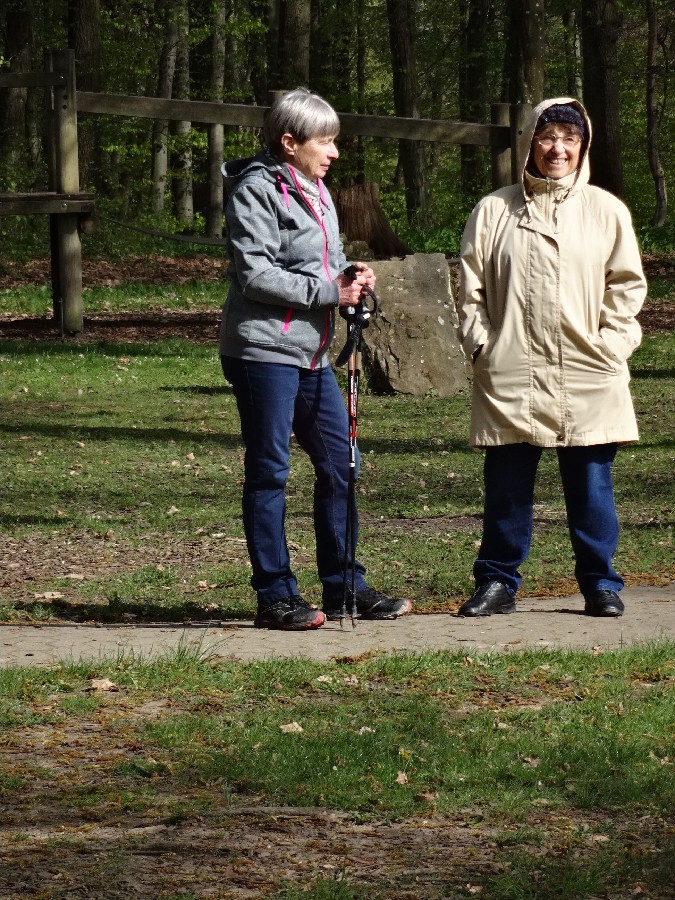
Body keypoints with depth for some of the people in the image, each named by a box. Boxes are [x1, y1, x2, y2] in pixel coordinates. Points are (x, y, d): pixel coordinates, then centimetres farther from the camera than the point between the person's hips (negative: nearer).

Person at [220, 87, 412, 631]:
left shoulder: (317, 193, 18)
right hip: (263, 351, -9)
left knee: (339, 463, 10)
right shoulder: (257, 190, -10)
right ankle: (275, 596, 2)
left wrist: (350, 278, 2)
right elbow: (255, 274, -18)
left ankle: (344, 585, 19)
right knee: (269, 471, -2)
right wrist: (329, 291, -17)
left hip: (312, 355, 9)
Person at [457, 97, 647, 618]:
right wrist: (480, 343, -1)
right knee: (506, 482, 3)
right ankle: (498, 581, 13)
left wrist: (610, 343, -2)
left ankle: (600, 583, 13)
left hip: (588, 376, 0)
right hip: (511, 375, 0)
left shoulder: (607, 212, 8)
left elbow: (627, 284, 9)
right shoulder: (495, 211, 8)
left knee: (591, 483, 2)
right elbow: (471, 286, 10)